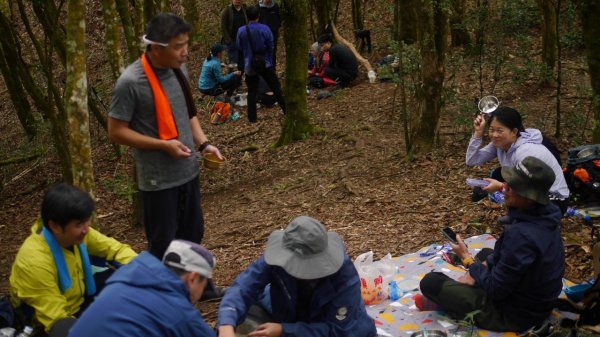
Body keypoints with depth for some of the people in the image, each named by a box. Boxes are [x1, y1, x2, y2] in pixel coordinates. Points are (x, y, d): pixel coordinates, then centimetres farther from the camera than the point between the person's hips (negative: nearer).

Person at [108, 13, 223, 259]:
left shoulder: (178, 69, 1)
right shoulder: (131, 82, -20)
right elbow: (116, 132, -15)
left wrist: (203, 144, -1)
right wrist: (164, 145, -19)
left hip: (188, 172, 7)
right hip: (158, 180, -7)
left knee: (192, 235, 20)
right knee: (163, 247, 4)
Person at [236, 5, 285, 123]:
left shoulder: (241, 31, -9)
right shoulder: (265, 29, -11)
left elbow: (240, 48, 3)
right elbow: (271, 47, -3)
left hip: (249, 66, 1)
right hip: (265, 64, -1)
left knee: (252, 92, 10)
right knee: (276, 89, 8)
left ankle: (252, 118, 9)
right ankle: (287, 112, 12)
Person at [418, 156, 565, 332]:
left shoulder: (522, 235, -36)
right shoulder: (545, 215, -6)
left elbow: (495, 289, -25)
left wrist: (467, 259, -11)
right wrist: (478, 269, 2)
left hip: (516, 314, -9)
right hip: (536, 300, 9)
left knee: (430, 282, -7)